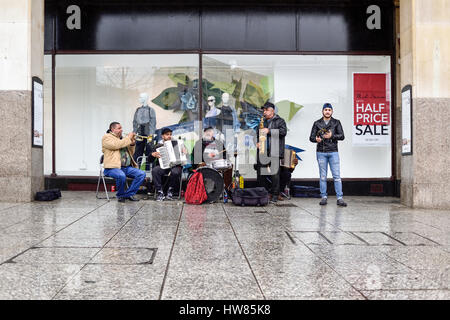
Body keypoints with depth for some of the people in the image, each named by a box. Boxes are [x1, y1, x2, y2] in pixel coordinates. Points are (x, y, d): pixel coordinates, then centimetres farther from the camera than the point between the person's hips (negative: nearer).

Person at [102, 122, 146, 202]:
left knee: (142, 174, -14)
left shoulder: (121, 138, 24)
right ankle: (120, 195, -10)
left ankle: (128, 194, -7)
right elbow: (116, 145, -19)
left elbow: (131, 153, 25)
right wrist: (128, 138, -10)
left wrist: (132, 144, 7)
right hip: (113, 167, -7)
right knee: (121, 176, -37)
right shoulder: (107, 137, 2)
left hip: (127, 167, 7)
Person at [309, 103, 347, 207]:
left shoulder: (336, 122, 7)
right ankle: (324, 197, 12)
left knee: (337, 176, -5)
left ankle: (340, 198, -5)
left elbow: (342, 136, -1)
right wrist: (316, 139, -16)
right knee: (323, 176, 5)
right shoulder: (317, 123, 9)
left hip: (333, 152, -1)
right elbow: (311, 137, 6)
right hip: (321, 152, 1)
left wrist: (332, 136, -18)